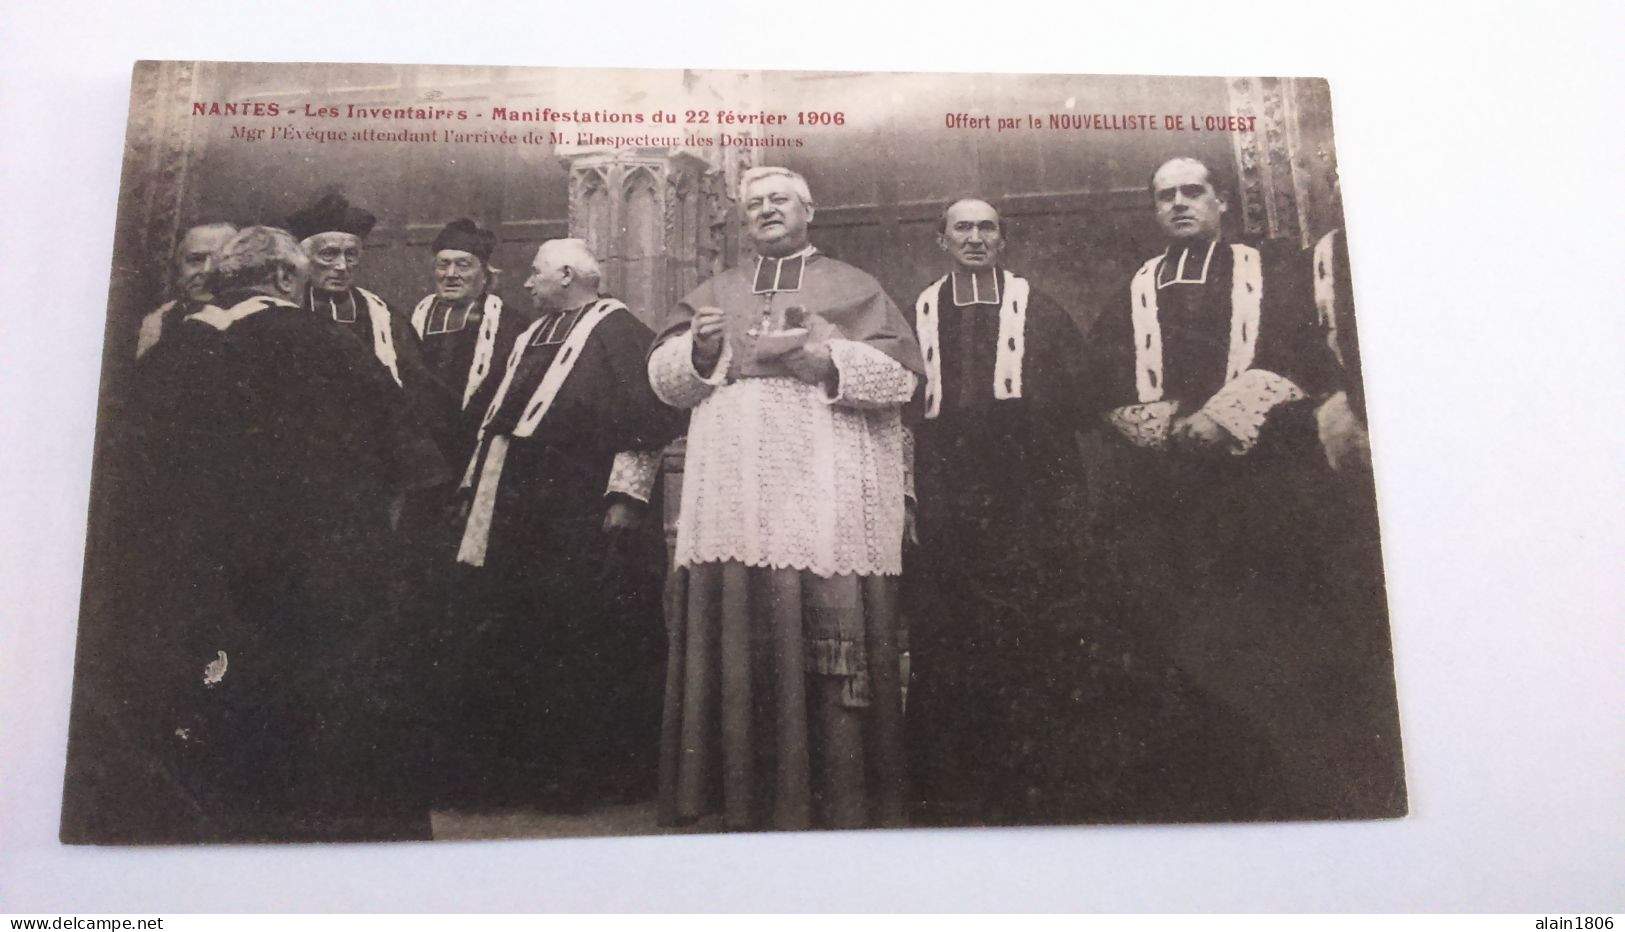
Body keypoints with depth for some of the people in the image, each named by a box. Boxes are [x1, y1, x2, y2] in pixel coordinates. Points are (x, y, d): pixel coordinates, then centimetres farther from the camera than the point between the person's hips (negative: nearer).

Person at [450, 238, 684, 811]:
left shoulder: (617, 332, -8)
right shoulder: (533, 337, 18)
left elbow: (648, 418, -15)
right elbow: (500, 416, 22)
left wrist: (624, 496, -20)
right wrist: (476, 483, 18)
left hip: (582, 524, -8)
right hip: (518, 516, 9)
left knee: (581, 653, -1)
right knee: (504, 647, 11)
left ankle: (581, 776, 13)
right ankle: (503, 770, 24)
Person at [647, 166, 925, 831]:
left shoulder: (853, 288, 14)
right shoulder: (714, 293, 22)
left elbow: (901, 374, 4)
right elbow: (663, 377, 15)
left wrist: (824, 358, -11)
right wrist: (700, 351, -6)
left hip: (825, 499, -2)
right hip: (734, 497, 3)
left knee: (825, 642, -7)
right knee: (738, 639, 0)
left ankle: (836, 796, 4)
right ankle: (744, 794, 11)